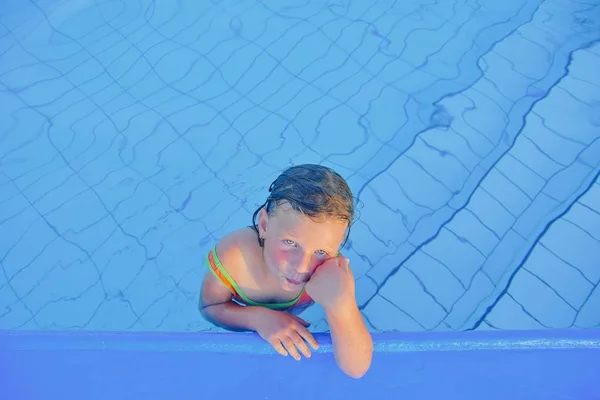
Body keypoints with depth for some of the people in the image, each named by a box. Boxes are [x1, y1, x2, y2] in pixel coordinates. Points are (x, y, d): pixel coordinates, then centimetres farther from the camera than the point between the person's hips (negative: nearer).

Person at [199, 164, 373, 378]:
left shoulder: (333, 272, -44)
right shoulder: (232, 256, -45)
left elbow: (357, 369, -45)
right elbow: (209, 307, -23)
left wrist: (340, 306, -64)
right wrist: (258, 318, -44)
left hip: (293, 319, 0)